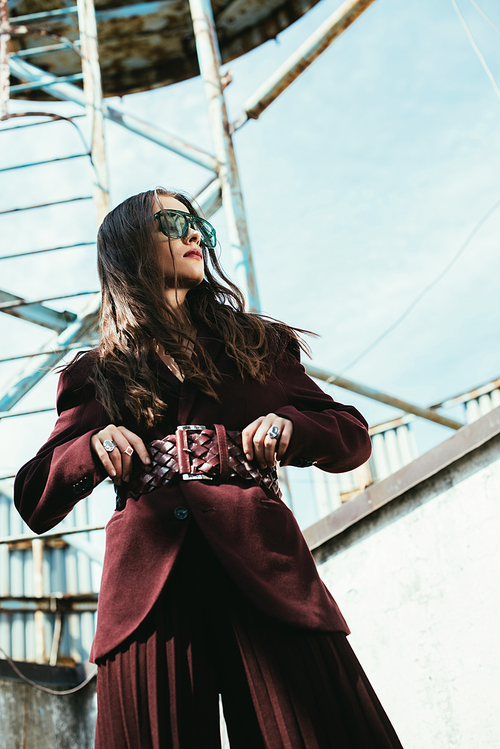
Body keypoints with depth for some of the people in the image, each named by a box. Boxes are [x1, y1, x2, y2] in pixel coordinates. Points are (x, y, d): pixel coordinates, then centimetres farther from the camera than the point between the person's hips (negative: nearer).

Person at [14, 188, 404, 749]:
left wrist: (292, 429, -4)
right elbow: (34, 502, 12)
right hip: (148, 591, 0)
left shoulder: (259, 344, 22)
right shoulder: (98, 376, 19)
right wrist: (91, 450, -9)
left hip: (263, 570, 1)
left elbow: (354, 434, 19)